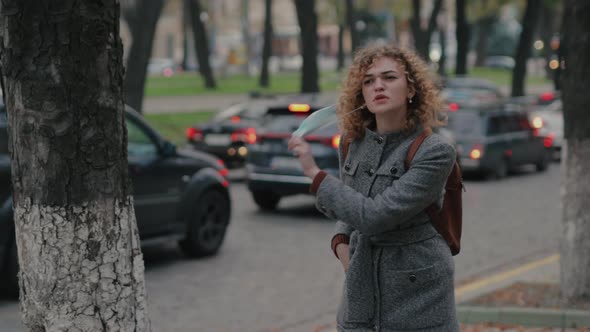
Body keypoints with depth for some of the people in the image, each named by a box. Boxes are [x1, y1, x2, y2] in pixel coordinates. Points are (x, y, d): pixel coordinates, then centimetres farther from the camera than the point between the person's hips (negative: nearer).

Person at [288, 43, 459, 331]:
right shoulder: (353, 141, 1)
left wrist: (314, 173, -19)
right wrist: (341, 242, -2)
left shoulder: (435, 151, -16)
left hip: (417, 298, -5)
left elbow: (375, 216, -23)